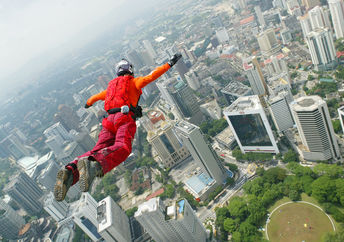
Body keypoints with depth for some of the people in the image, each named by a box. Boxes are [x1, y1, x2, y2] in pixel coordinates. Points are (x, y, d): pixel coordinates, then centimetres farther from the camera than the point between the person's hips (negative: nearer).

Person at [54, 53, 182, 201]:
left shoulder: (112, 85, 37)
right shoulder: (134, 81, 20)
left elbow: (96, 96, 51)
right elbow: (152, 76, 6)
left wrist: (88, 103, 73)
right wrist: (170, 64, 15)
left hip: (110, 120, 6)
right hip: (125, 117, -6)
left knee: (98, 150, -11)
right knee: (122, 148, -28)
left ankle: (70, 172, -37)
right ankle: (94, 165, -58)